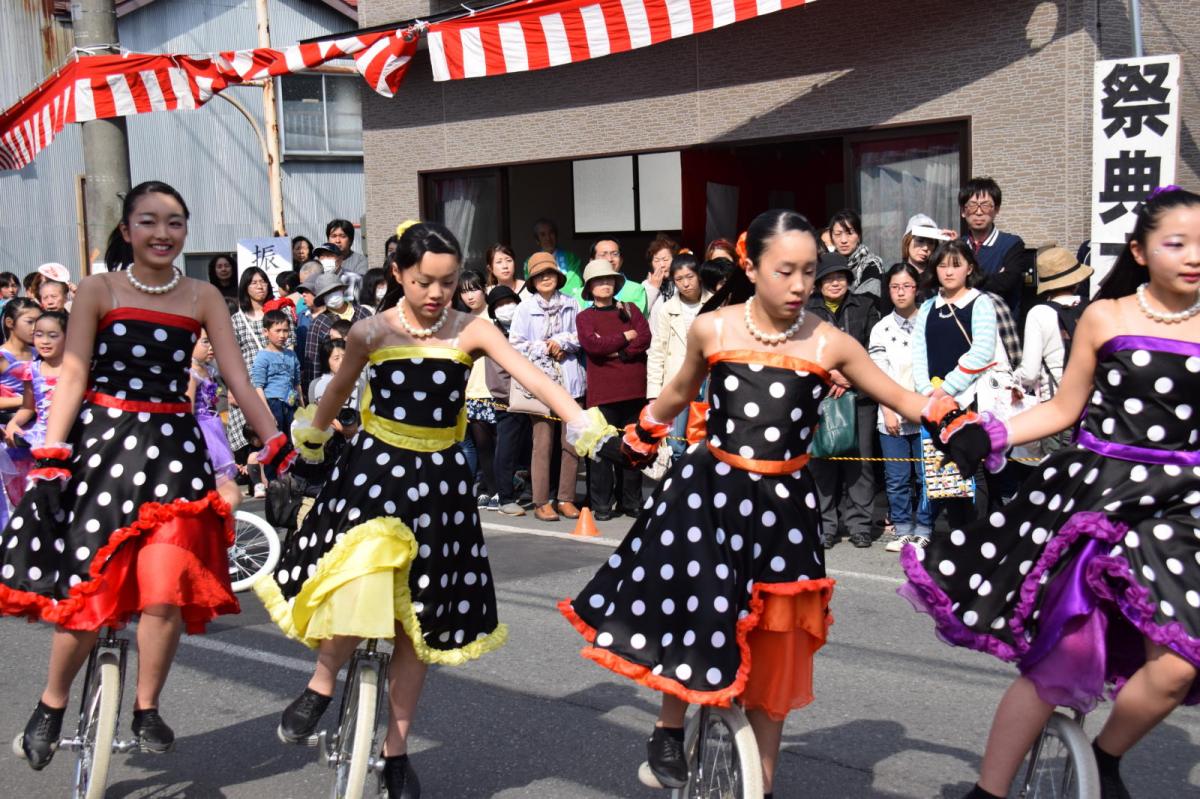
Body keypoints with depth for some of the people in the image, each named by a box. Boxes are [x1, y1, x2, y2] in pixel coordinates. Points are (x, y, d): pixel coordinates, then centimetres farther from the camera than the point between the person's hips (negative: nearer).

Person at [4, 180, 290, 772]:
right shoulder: (99, 289, 1)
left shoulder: (202, 297, 5)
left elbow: (239, 381, 3)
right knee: (88, 592, 1)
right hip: (100, 442, -1)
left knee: (167, 591, -11)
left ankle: (146, 710, 12)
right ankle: (51, 706, 27)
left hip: (173, 447, 1)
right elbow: (73, 376, -4)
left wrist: (278, 448, -3)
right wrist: (50, 460, -12)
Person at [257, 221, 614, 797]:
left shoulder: (471, 330, -6)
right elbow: (337, 391, 13)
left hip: (438, 478, 1)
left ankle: (395, 752, 24)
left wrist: (583, 425, -32)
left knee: (418, 618, 8)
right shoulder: (372, 332, -5)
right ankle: (321, 683, 10)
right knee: (358, 587, -23)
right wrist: (309, 443, 26)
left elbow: (531, 377, -18)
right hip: (373, 468, -1)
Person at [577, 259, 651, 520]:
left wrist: (616, 352, -10)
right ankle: (602, 505, 2)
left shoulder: (631, 310, 16)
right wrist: (626, 337, -2)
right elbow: (592, 345, -10)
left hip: (634, 389, 2)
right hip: (602, 391, -2)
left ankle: (631, 502, 15)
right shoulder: (584, 317, 9)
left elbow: (645, 339, 0)